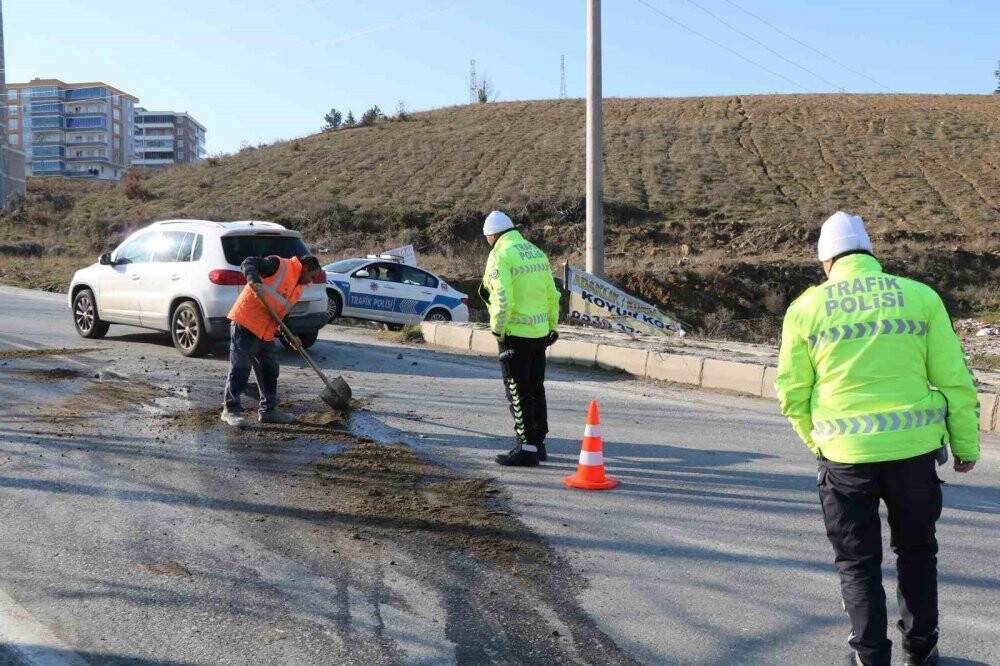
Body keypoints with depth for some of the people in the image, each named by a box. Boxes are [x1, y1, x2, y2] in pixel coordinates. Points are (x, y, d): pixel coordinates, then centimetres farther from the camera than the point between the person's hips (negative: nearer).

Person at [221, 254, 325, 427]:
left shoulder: (298, 289, 18)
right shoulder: (280, 265, -8)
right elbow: (249, 263, -18)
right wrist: (254, 281, -36)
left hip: (266, 333, 9)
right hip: (245, 323, -9)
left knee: (269, 370, 13)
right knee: (240, 368, -5)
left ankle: (268, 410, 23)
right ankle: (231, 410, 3)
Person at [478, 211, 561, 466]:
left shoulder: (500, 256, -12)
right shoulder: (537, 252, 12)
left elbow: (502, 299, -22)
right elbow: (552, 295, 13)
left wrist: (497, 329, -10)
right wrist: (552, 326, 19)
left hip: (515, 333, -7)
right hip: (539, 332, 8)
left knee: (518, 393, -1)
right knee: (536, 390, 15)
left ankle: (527, 448, 1)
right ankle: (538, 443, 23)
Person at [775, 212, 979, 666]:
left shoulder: (806, 308, 0)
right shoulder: (920, 297, 1)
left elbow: (792, 393, 3)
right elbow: (955, 381, 1)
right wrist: (965, 446, 13)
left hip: (844, 455, -1)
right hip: (914, 447, 2)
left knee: (858, 561, 15)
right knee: (916, 550, 24)